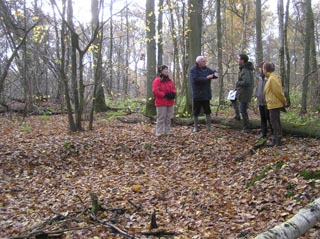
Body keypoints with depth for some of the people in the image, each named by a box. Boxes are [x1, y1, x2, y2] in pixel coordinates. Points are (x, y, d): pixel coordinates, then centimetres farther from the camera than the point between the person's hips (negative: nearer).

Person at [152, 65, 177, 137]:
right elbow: (155, 91, -17)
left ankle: (167, 131, 20)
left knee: (168, 118, 11)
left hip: (170, 102, 8)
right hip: (161, 103, -7)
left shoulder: (169, 80, 15)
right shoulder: (157, 80, -9)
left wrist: (173, 93, -6)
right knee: (161, 118, -7)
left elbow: (173, 88, 17)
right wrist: (165, 95, -20)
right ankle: (159, 132, -2)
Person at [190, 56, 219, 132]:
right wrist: (206, 78, -24)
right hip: (197, 95, -4)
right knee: (196, 112, 6)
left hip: (206, 95, 4)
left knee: (207, 112, 7)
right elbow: (195, 80, -24)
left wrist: (215, 73, -19)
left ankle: (209, 127, 15)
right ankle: (196, 127, 17)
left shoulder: (206, 69, 7)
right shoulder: (193, 70, -10)